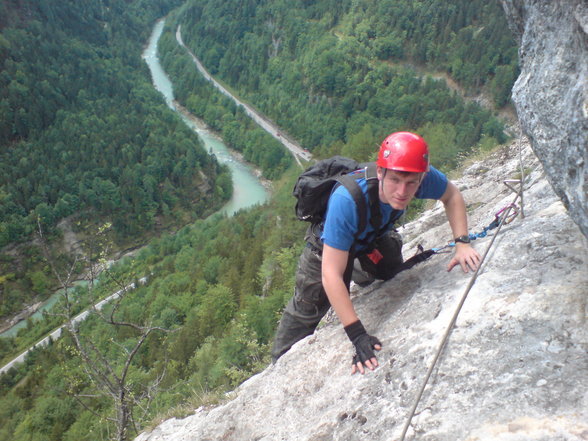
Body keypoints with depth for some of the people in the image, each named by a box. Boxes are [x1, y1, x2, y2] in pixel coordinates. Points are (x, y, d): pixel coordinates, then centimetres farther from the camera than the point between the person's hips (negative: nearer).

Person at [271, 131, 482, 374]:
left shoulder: (423, 176, -33)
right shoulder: (346, 200, -48)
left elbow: (452, 195, -8)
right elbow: (331, 275, -44)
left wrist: (462, 243, -22)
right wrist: (357, 335, -46)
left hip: (374, 236, 5)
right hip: (329, 245, -4)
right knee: (306, 310, 1)